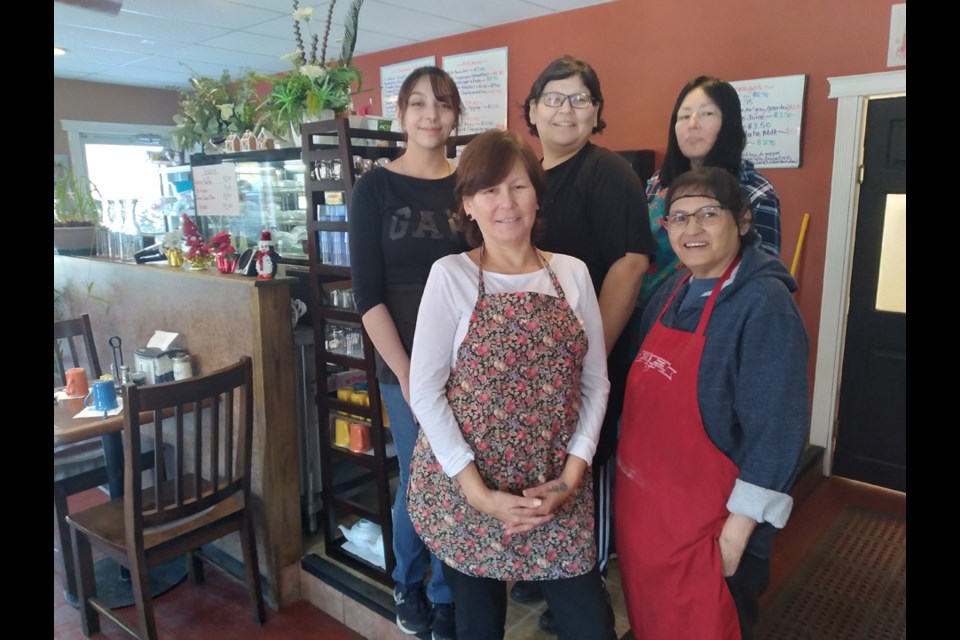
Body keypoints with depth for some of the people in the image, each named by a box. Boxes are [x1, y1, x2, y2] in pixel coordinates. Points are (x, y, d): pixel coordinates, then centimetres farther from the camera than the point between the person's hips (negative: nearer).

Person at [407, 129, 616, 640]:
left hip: (557, 492, 2)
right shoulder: (450, 276, -7)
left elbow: (595, 382, 4)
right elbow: (425, 390, -9)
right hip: (464, 490, -2)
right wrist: (477, 491, -13)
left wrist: (571, 476, -5)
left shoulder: (572, 274, 2)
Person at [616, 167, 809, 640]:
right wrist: (630, 482, 13)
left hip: (708, 520, -7)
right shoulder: (673, 291, 4)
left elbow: (776, 428, -20)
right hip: (643, 503, 7)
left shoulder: (764, 303, -19)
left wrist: (740, 525, -18)